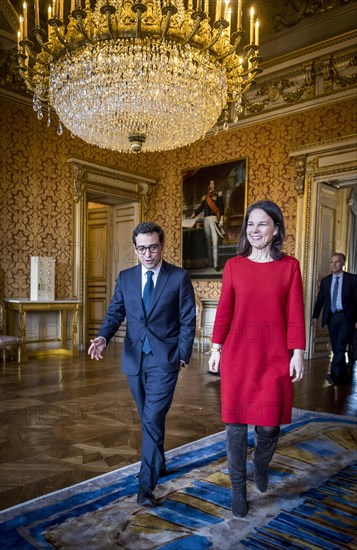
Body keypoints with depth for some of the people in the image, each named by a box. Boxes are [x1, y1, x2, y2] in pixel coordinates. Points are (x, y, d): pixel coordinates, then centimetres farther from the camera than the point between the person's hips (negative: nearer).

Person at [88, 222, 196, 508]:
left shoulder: (180, 277, -5)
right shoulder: (126, 277, 5)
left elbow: (188, 320, -3)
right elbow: (115, 313, 4)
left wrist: (183, 355, -7)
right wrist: (103, 337, -14)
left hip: (164, 358, -4)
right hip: (134, 358, 4)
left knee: (153, 418, -9)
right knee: (149, 419, 18)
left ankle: (147, 483, 1)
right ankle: (158, 463, 38)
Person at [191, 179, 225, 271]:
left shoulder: (218, 194, 8)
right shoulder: (205, 197, 18)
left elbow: (221, 207, -2)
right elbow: (201, 207, 17)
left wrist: (221, 218, -14)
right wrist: (194, 215, 6)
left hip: (214, 218, -4)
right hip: (206, 219, 4)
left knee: (215, 242, -14)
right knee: (208, 242, 6)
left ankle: (216, 264, -18)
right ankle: (210, 262, 12)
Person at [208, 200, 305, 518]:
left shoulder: (290, 266, 1)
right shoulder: (234, 265, 3)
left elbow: (296, 314, -1)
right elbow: (224, 310, 3)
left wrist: (297, 353, -4)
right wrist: (216, 348, 1)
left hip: (275, 354, 0)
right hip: (238, 352, 1)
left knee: (269, 423, 6)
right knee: (236, 422, 6)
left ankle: (261, 465, 41)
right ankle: (239, 488, 26)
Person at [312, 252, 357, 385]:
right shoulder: (325, 281, 10)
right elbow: (320, 300, 10)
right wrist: (315, 316, 0)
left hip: (345, 317, -4)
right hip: (331, 317, 4)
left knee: (340, 346, -14)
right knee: (336, 348, 9)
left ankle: (334, 374, -15)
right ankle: (343, 376, 20)